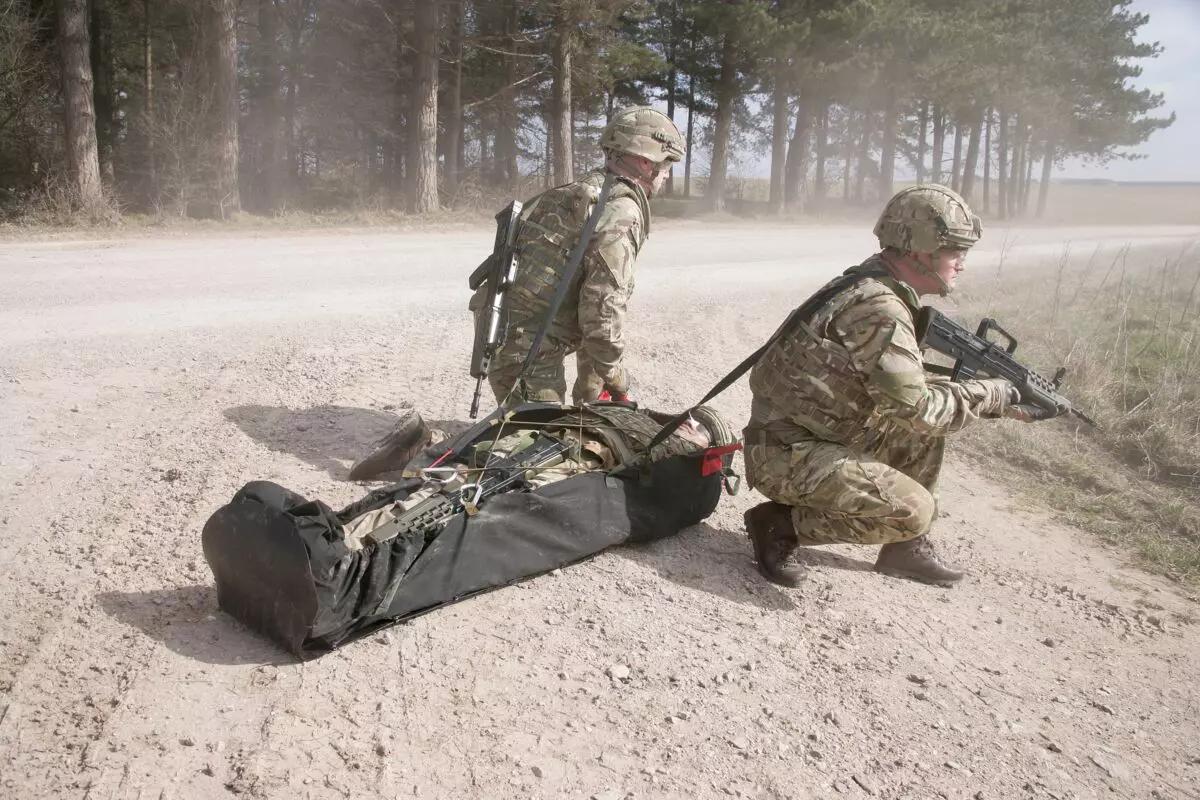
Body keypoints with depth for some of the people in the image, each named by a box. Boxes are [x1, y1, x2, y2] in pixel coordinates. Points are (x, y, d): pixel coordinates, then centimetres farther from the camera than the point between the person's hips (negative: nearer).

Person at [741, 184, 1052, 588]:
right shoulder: (880, 308, -22)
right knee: (912, 510, -19)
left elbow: (907, 382, 16)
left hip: (823, 435, 10)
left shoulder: (877, 286, 8)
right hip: (785, 454, -10)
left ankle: (905, 548, 18)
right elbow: (917, 410, -23)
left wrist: (1000, 401, 10)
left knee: (925, 436, 11)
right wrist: (993, 395, -7)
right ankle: (781, 524, -4)